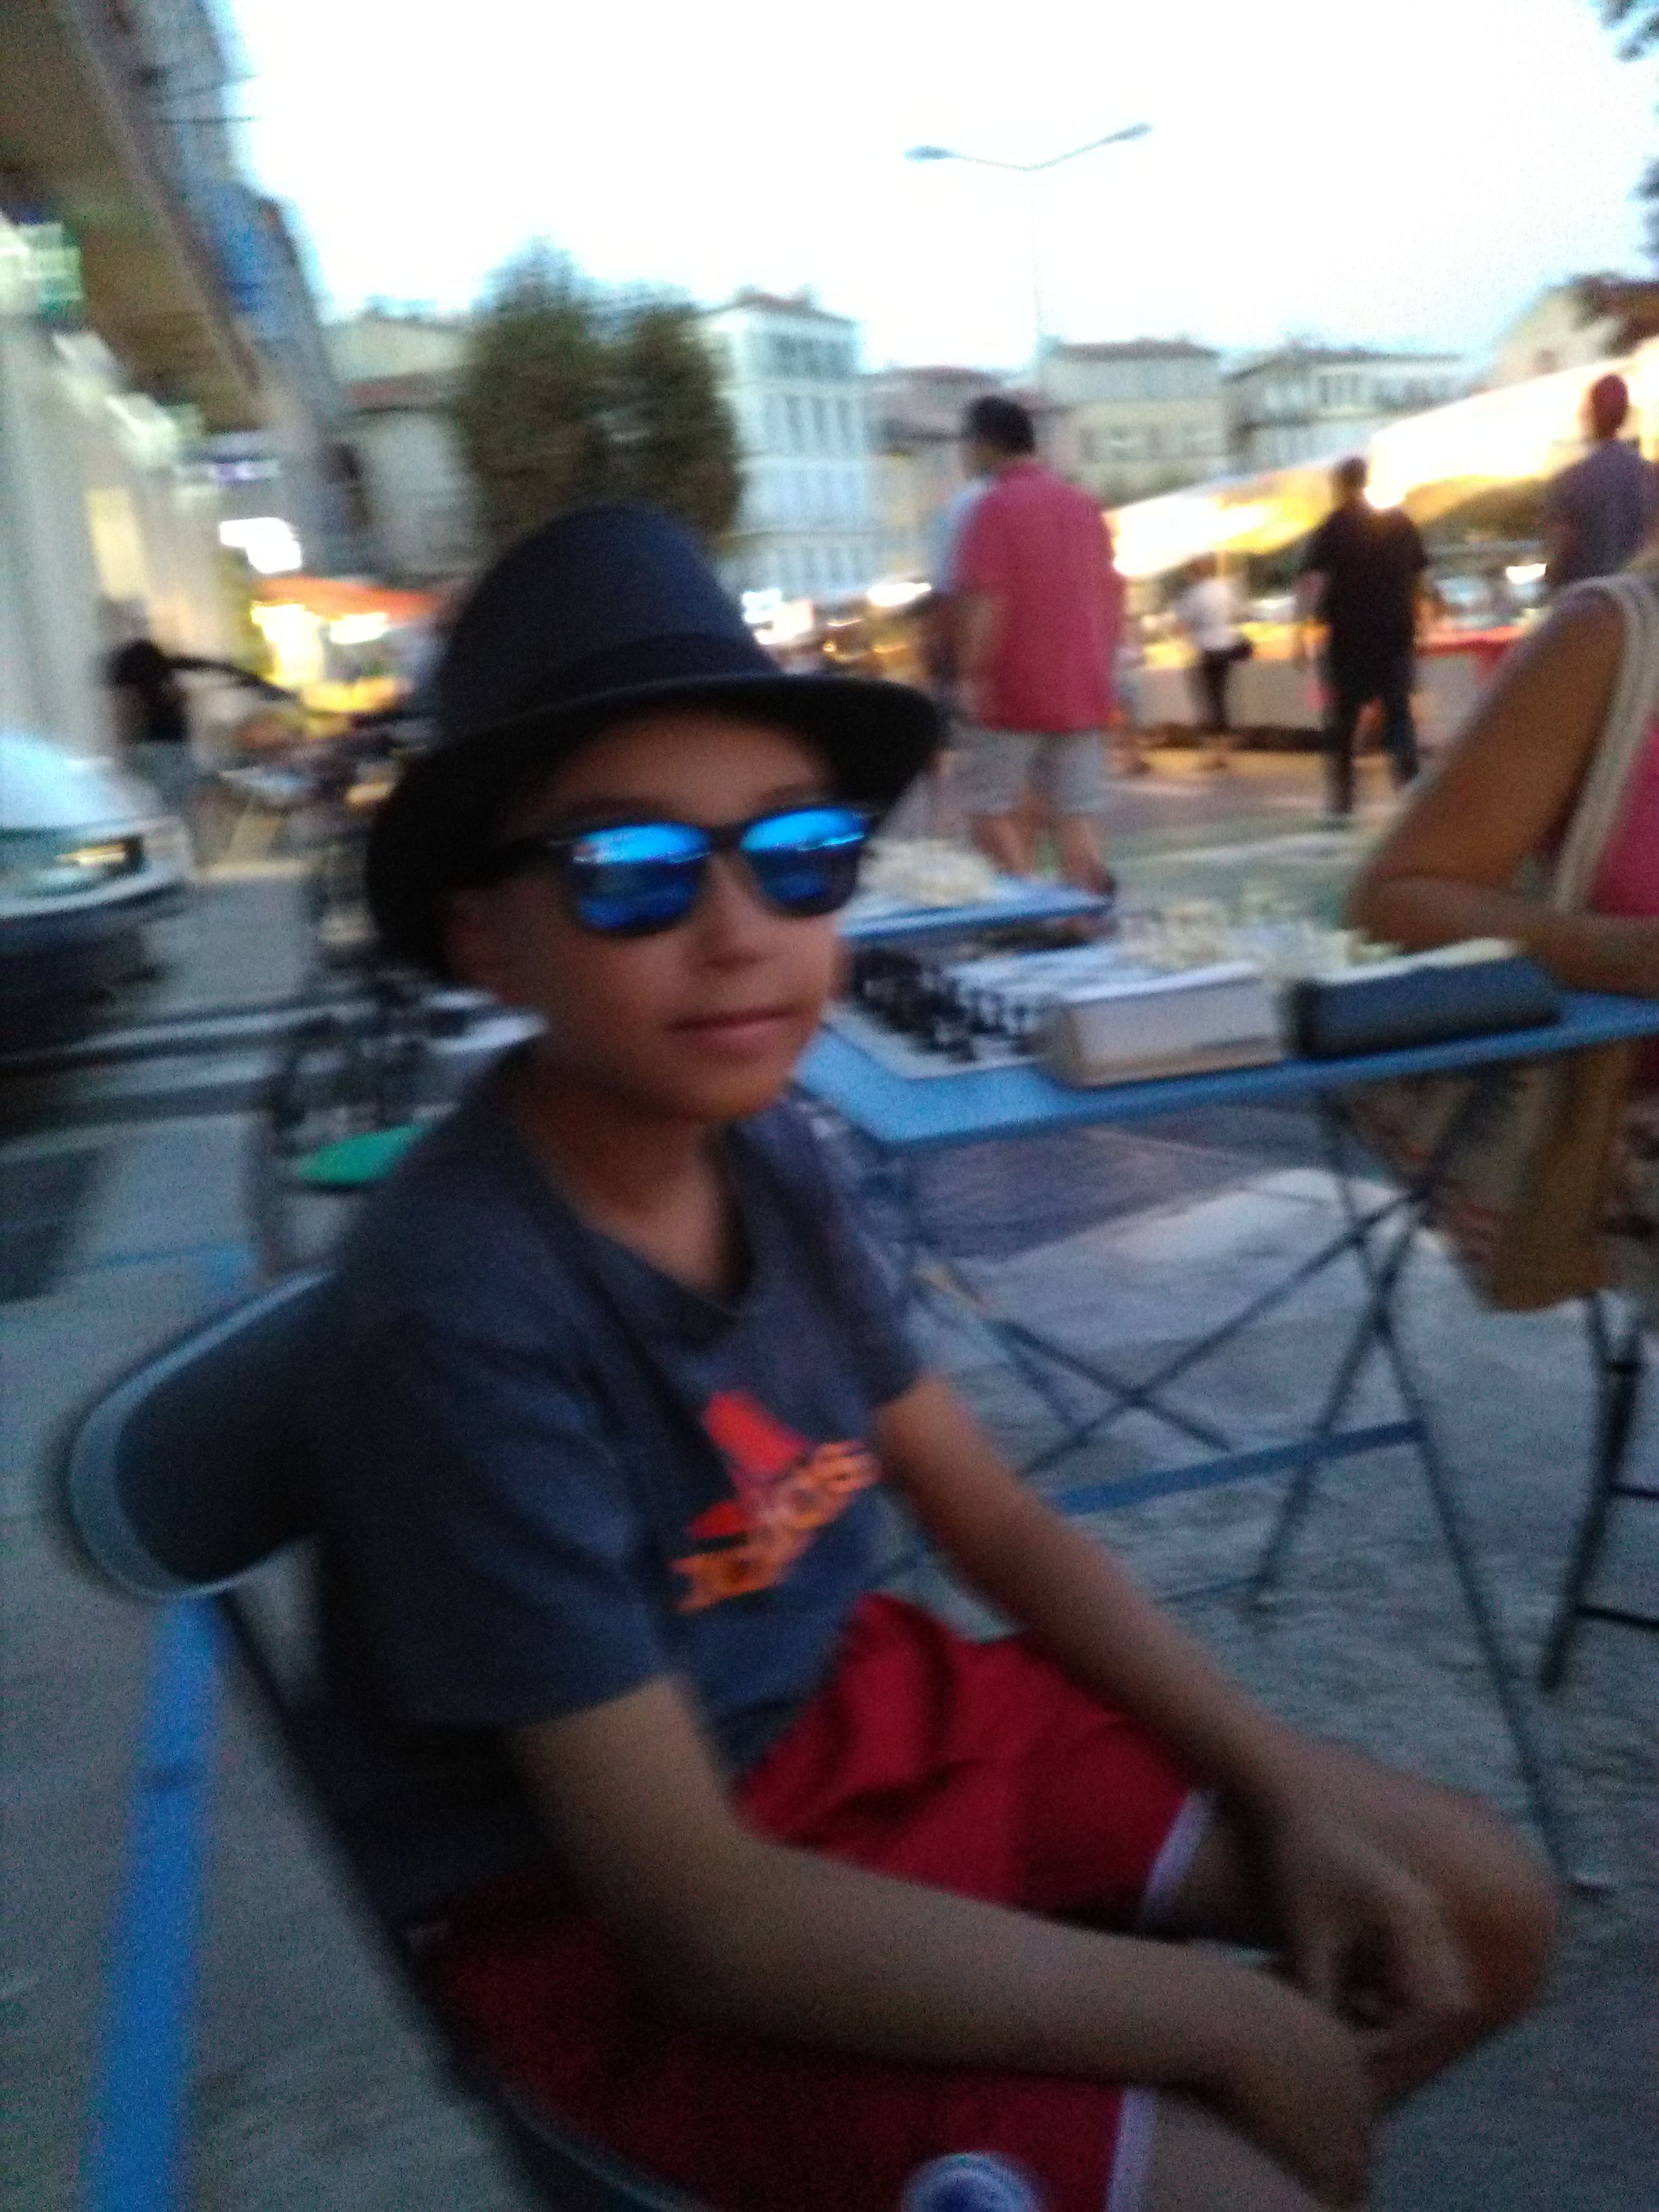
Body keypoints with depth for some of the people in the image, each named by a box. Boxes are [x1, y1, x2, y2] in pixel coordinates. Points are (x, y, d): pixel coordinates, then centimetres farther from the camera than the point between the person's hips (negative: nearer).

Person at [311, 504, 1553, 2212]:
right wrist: (1225, 2021, -19)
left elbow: (1000, 1524, 4)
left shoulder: (764, 1147, -7)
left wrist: (1288, 1797, -4)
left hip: (864, 1706, 7)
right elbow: (699, 1911, -26)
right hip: (621, 1931, -6)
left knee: (1479, 1912, 7)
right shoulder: (462, 1313, -28)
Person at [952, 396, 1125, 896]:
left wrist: (973, 677, -13)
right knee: (1079, 811, 5)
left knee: (991, 805, 4)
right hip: (1082, 690, 6)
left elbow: (985, 601, -16)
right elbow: (1112, 594, 15)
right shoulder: (1084, 505, 12)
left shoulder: (994, 507, -8)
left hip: (1012, 689, -6)